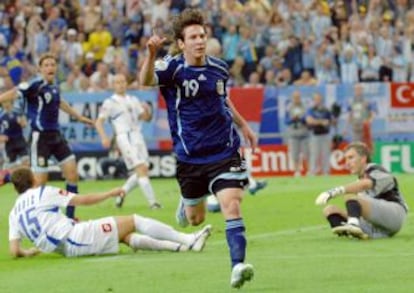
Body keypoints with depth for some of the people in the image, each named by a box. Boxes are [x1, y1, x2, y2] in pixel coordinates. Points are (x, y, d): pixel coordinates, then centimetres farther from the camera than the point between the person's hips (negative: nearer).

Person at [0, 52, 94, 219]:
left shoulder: (54, 87, 9)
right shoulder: (35, 85, -14)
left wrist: (79, 117, 45)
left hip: (55, 136, 8)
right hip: (40, 137, -8)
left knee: (72, 172, 4)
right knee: (40, 180, -8)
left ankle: (70, 215, 15)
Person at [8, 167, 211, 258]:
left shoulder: (14, 214, 12)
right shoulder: (43, 192, -2)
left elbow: (15, 251, 2)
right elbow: (83, 200, 0)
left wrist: (30, 251, 22)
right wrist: (110, 194, 13)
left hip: (66, 250, 7)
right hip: (75, 237, -7)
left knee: (126, 237, 18)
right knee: (133, 221, 3)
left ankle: (177, 246, 12)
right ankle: (187, 240, 4)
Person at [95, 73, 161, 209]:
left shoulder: (133, 100, 18)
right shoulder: (110, 102, 2)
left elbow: (146, 118, 20)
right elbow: (99, 122, -3)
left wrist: (147, 110, -4)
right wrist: (104, 137, -19)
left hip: (137, 136, 6)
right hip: (124, 137, -6)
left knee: (143, 170, 3)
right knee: (141, 169, -15)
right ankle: (152, 202, -18)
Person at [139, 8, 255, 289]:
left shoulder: (220, 68, 1)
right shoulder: (172, 67, -12)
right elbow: (146, 80, -34)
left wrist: (243, 125, 25)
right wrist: (151, 54, -52)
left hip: (224, 151, 1)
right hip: (190, 157, -1)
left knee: (232, 206, -19)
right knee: (196, 219, 15)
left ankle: (238, 265, -21)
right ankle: (187, 204, 51)